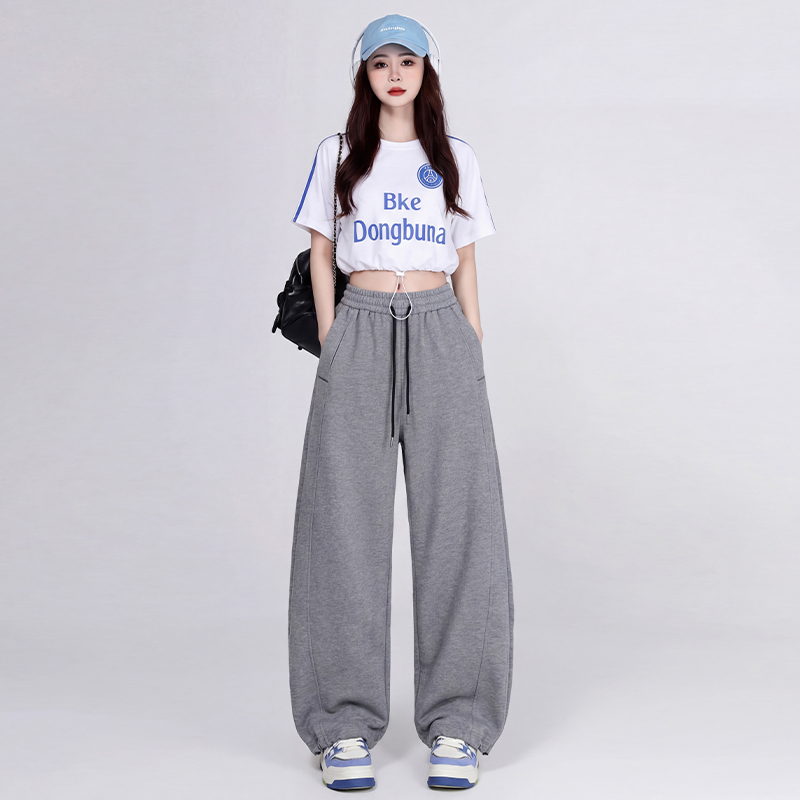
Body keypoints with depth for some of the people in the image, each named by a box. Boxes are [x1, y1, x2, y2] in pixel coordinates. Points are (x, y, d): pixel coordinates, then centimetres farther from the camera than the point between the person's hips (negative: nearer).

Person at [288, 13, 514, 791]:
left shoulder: (456, 158, 14)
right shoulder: (337, 156, 12)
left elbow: (466, 266, 14)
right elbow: (320, 254, 11)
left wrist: (474, 353, 5)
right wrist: (332, 342, 0)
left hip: (439, 332, 1)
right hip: (361, 329, 0)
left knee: (455, 520, -5)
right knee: (347, 524, -5)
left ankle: (456, 725, 2)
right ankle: (345, 725, 2)